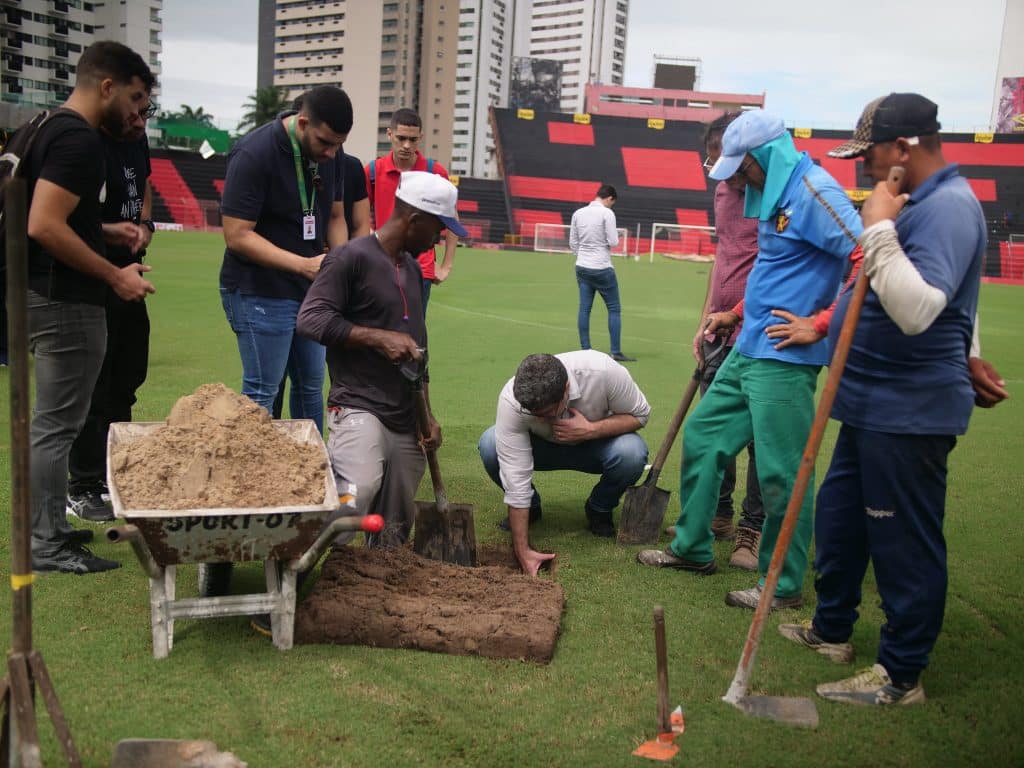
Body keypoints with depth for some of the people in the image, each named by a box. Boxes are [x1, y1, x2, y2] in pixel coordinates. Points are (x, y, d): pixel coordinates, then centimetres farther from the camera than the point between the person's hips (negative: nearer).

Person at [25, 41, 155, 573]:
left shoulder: (52, 130, 15)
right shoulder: (78, 139, -17)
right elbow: (43, 226, -25)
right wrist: (115, 276, -19)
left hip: (49, 295, 10)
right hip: (66, 302, -10)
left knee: (52, 422, 17)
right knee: (57, 424, -2)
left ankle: (47, 528, 27)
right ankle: (47, 546, 7)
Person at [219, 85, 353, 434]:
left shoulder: (330, 153, 3)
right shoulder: (254, 153, -18)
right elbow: (238, 235, -21)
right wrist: (306, 265, -27)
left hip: (309, 292, 7)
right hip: (259, 293, -7)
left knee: (311, 387, 14)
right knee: (261, 394, -1)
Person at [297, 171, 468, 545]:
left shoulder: (412, 267, 19)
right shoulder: (352, 257, -6)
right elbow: (310, 318, -15)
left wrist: (427, 415, 20)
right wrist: (379, 337, -18)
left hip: (406, 420, 7)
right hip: (359, 409, -7)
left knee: (393, 541, 3)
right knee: (361, 492, -32)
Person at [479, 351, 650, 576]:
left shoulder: (603, 371, -35)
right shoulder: (511, 399, -34)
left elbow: (639, 414, -18)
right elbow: (515, 478, -32)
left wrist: (590, 430, -35)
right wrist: (522, 551, -33)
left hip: (595, 443, 0)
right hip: (544, 446, 0)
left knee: (632, 453, -34)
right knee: (489, 445, -29)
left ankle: (599, 510, -1)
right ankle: (530, 506, 1)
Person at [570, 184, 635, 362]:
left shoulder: (578, 213, 7)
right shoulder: (607, 213, -11)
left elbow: (573, 243, 11)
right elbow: (613, 242, -13)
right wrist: (615, 235, 8)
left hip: (582, 267, 6)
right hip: (602, 268, -6)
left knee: (584, 309, 7)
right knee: (614, 309, 4)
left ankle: (585, 351, 7)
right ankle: (616, 352, 2)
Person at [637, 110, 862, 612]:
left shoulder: (814, 190, -15)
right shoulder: (774, 195, 15)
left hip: (784, 359, -10)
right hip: (747, 349, 10)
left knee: (780, 472, -3)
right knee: (702, 435, 16)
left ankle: (784, 586, 13)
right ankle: (692, 548, 30)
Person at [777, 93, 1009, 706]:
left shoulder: (948, 206, -19)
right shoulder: (923, 202, 14)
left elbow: (917, 310, -32)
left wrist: (879, 229, -27)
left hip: (909, 414, -11)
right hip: (874, 404, 11)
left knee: (905, 544, 1)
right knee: (839, 518, 21)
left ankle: (901, 675, 15)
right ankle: (832, 630, 38)